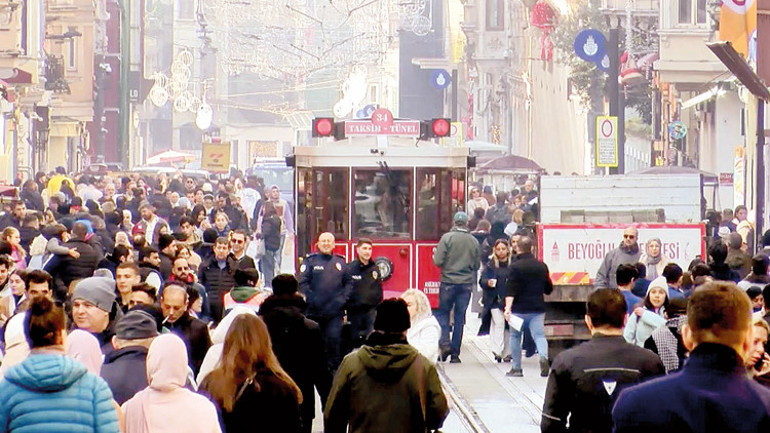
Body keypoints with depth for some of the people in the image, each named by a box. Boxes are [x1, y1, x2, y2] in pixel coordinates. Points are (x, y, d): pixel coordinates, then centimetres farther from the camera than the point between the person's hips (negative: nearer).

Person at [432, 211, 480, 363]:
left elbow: (438, 261, -11)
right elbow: (477, 265, 9)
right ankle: (455, 353, 7)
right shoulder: (474, 241, 3)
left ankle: (444, 343, -9)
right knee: (460, 317, 6)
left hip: (448, 282, -2)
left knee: (443, 312, 11)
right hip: (466, 284, 2)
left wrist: (435, 255, 11)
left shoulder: (447, 238, -8)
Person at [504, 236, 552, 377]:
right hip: (537, 308, 3)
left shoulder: (515, 266, -8)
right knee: (539, 335, 0)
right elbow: (549, 289, 15)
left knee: (515, 336, 13)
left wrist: (508, 307, -23)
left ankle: (516, 368, 15)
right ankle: (543, 356, -30)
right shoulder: (542, 266, 6)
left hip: (519, 308, -3)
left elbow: (511, 290, -17)